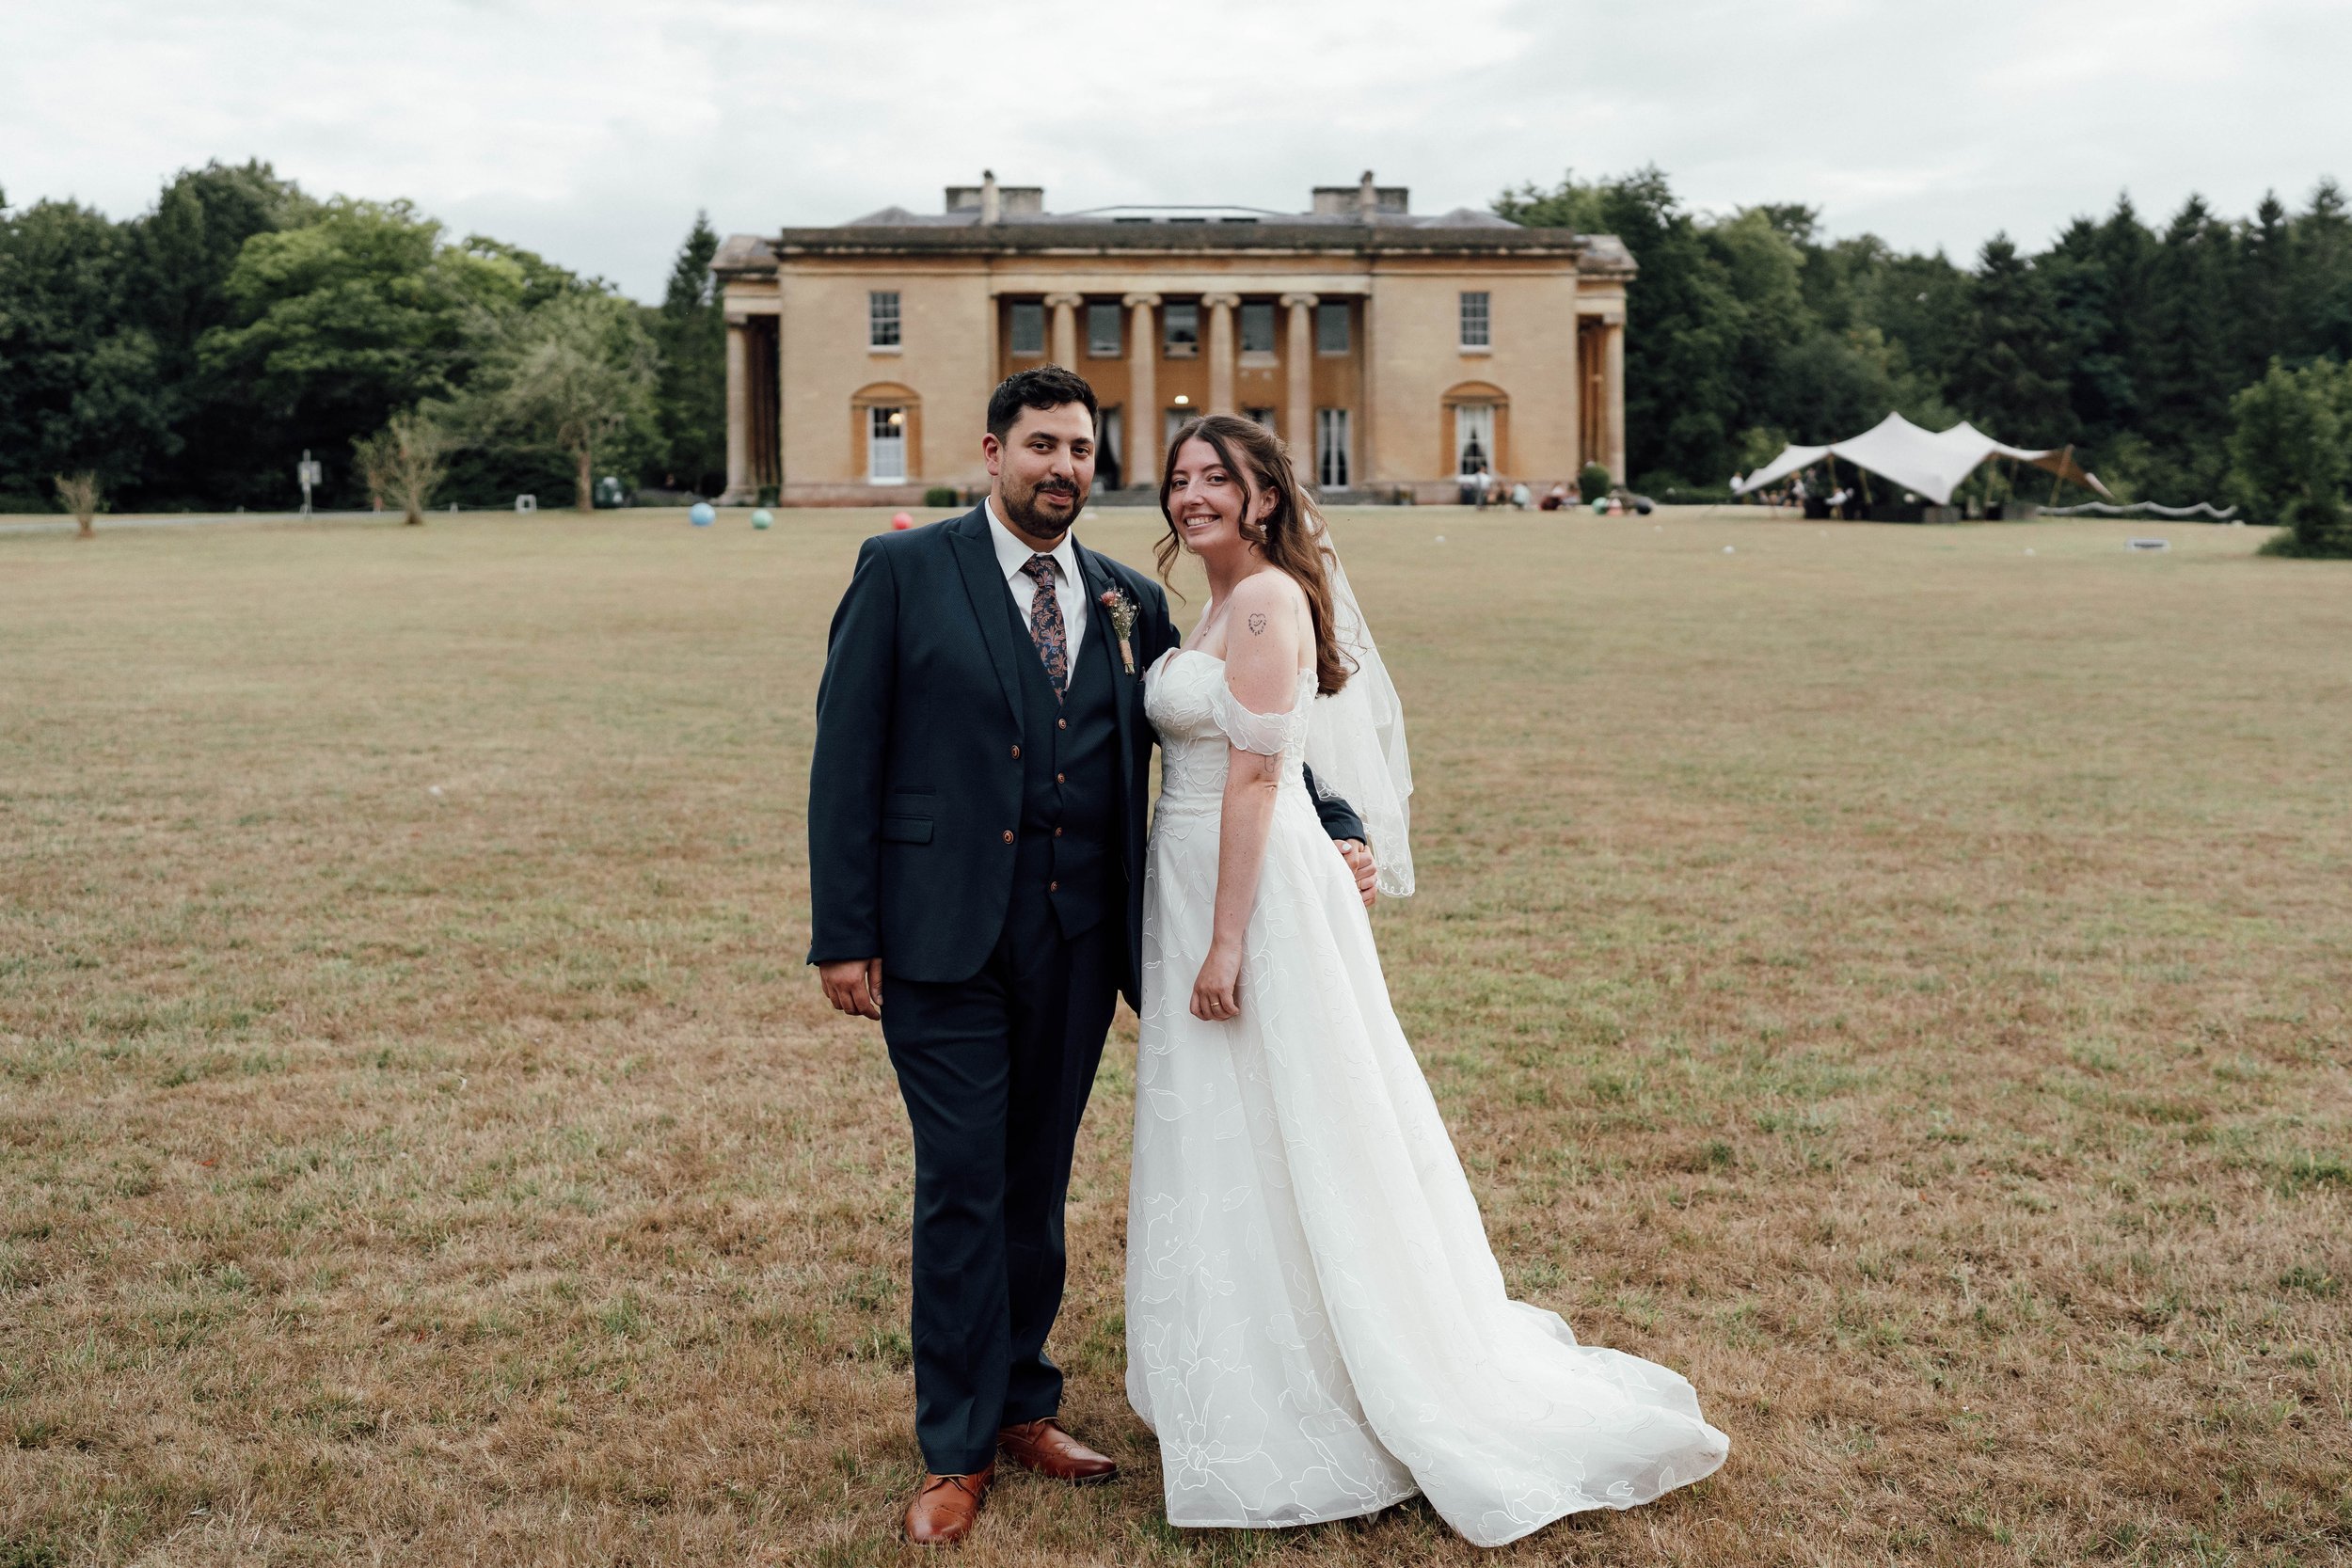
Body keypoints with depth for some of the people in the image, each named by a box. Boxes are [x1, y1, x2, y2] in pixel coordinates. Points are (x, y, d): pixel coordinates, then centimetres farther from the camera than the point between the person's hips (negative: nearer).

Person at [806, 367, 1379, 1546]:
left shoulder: (1131, 604, 10)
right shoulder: (904, 572, -1)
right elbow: (846, 756, -3)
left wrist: (1331, 829, 4)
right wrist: (842, 934, -8)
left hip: (1077, 938, 4)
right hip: (944, 932, -4)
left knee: (1037, 1181, 14)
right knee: (962, 1187, 0)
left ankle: (1020, 1403, 31)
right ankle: (956, 1451, 15)